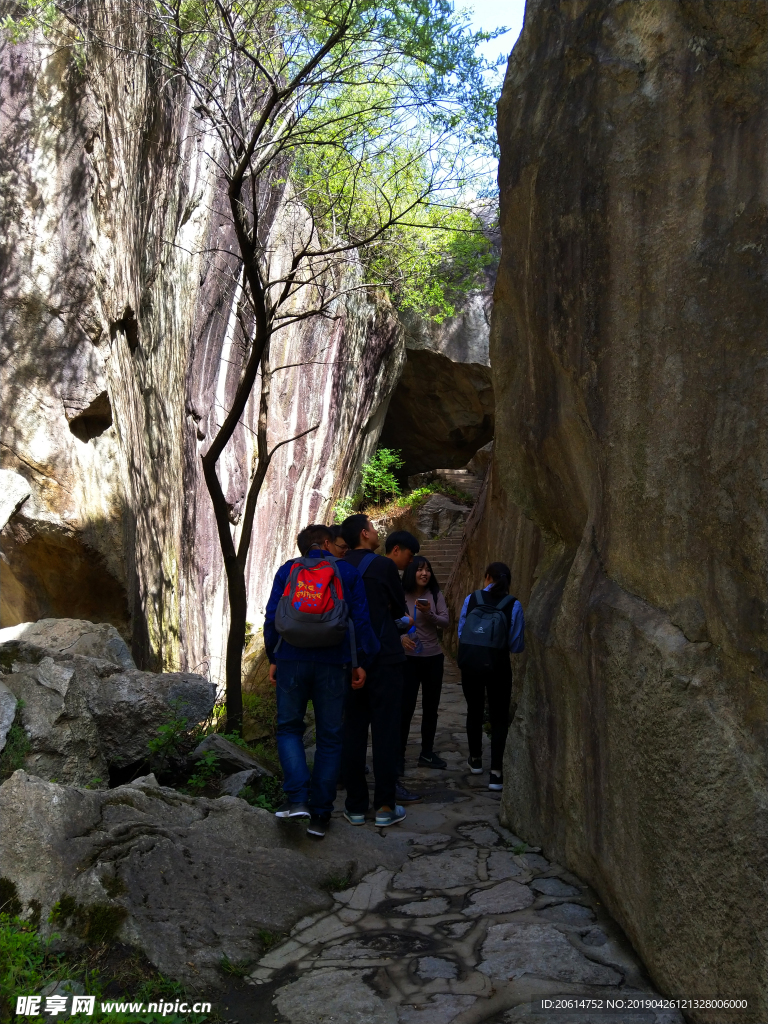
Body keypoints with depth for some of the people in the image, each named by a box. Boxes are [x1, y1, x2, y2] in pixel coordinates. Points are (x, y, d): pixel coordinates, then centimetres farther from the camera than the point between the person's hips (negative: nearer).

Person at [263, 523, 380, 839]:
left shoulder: (287, 570, 7)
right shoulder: (348, 572, 5)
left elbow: (271, 617, 4)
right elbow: (361, 620, 0)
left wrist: (273, 658, 11)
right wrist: (361, 662, 4)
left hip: (292, 660, 1)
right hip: (333, 663, 0)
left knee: (289, 727, 13)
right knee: (329, 736, 8)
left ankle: (297, 797, -7)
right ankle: (320, 815, 9)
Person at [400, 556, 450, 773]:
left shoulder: (436, 595, 1)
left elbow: (445, 621, -6)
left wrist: (429, 614, -23)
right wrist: (400, 637, -24)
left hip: (433, 657, 4)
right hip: (408, 658, -4)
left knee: (431, 706, 11)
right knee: (406, 707, -3)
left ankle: (427, 753, 24)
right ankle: (399, 755, 7)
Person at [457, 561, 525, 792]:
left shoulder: (471, 599, -3)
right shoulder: (513, 605, -8)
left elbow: (461, 633, 4)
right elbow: (517, 646, -5)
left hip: (470, 662, 2)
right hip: (497, 666, -2)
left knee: (474, 711, 22)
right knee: (499, 717, 9)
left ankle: (475, 760, 40)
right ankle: (495, 773, 0)